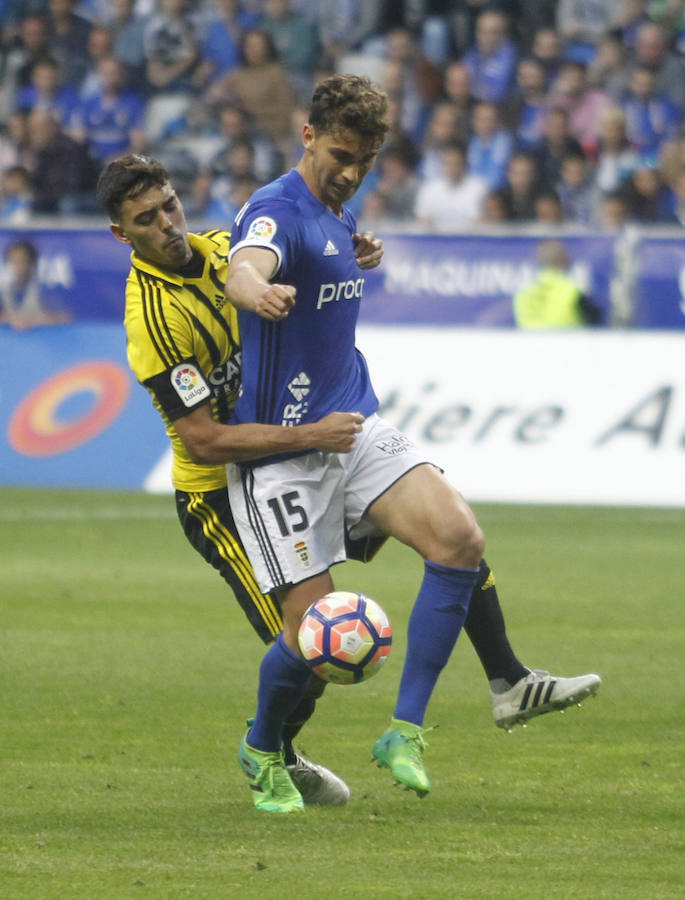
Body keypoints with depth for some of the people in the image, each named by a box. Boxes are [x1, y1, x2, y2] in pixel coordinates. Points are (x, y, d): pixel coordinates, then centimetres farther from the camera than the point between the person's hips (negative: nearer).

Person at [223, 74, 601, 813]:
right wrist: (259, 291, -64)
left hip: (355, 429, 8)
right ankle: (262, 751, 21)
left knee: (459, 536, -14)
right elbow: (244, 268, -40)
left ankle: (405, 733, -10)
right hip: (281, 449, -8)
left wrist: (358, 260, 13)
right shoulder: (279, 210, -15)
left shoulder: (335, 215, 12)